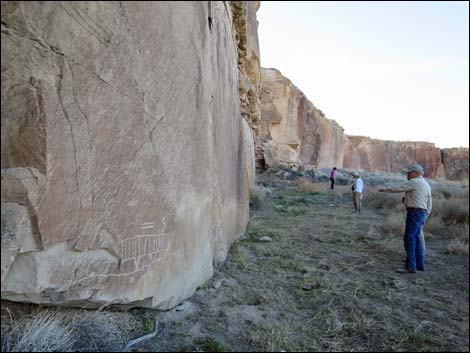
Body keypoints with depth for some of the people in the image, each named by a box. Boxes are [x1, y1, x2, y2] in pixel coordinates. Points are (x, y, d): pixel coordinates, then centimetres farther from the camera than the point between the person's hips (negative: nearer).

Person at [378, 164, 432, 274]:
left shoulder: (414, 182, -11)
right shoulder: (426, 184, 18)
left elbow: (397, 189, -8)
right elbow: (429, 204, 19)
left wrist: (384, 189, 6)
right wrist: (424, 217, 22)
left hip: (414, 212, -10)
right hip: (422, 213, 10)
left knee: (409, 239, -8)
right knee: (416, 238, 16)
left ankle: (410, 267, -8)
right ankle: (420, 264, 22)